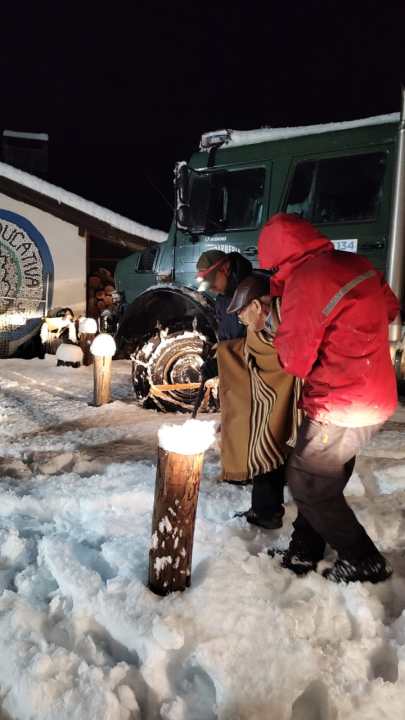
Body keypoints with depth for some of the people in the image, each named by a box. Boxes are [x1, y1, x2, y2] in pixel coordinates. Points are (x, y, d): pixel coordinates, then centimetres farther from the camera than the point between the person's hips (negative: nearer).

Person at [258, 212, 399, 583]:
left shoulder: (305, 281, -20)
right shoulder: (356, 263, 5)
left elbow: (294, 360, -16)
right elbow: (390, 307, 21)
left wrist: (283, 334, 3)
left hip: (342, 406, -9)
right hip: (375, 397, 9)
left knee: (306, 483, 8)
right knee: (321, 477, 19)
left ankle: (364, 562, 21)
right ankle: (304, 554, 32)